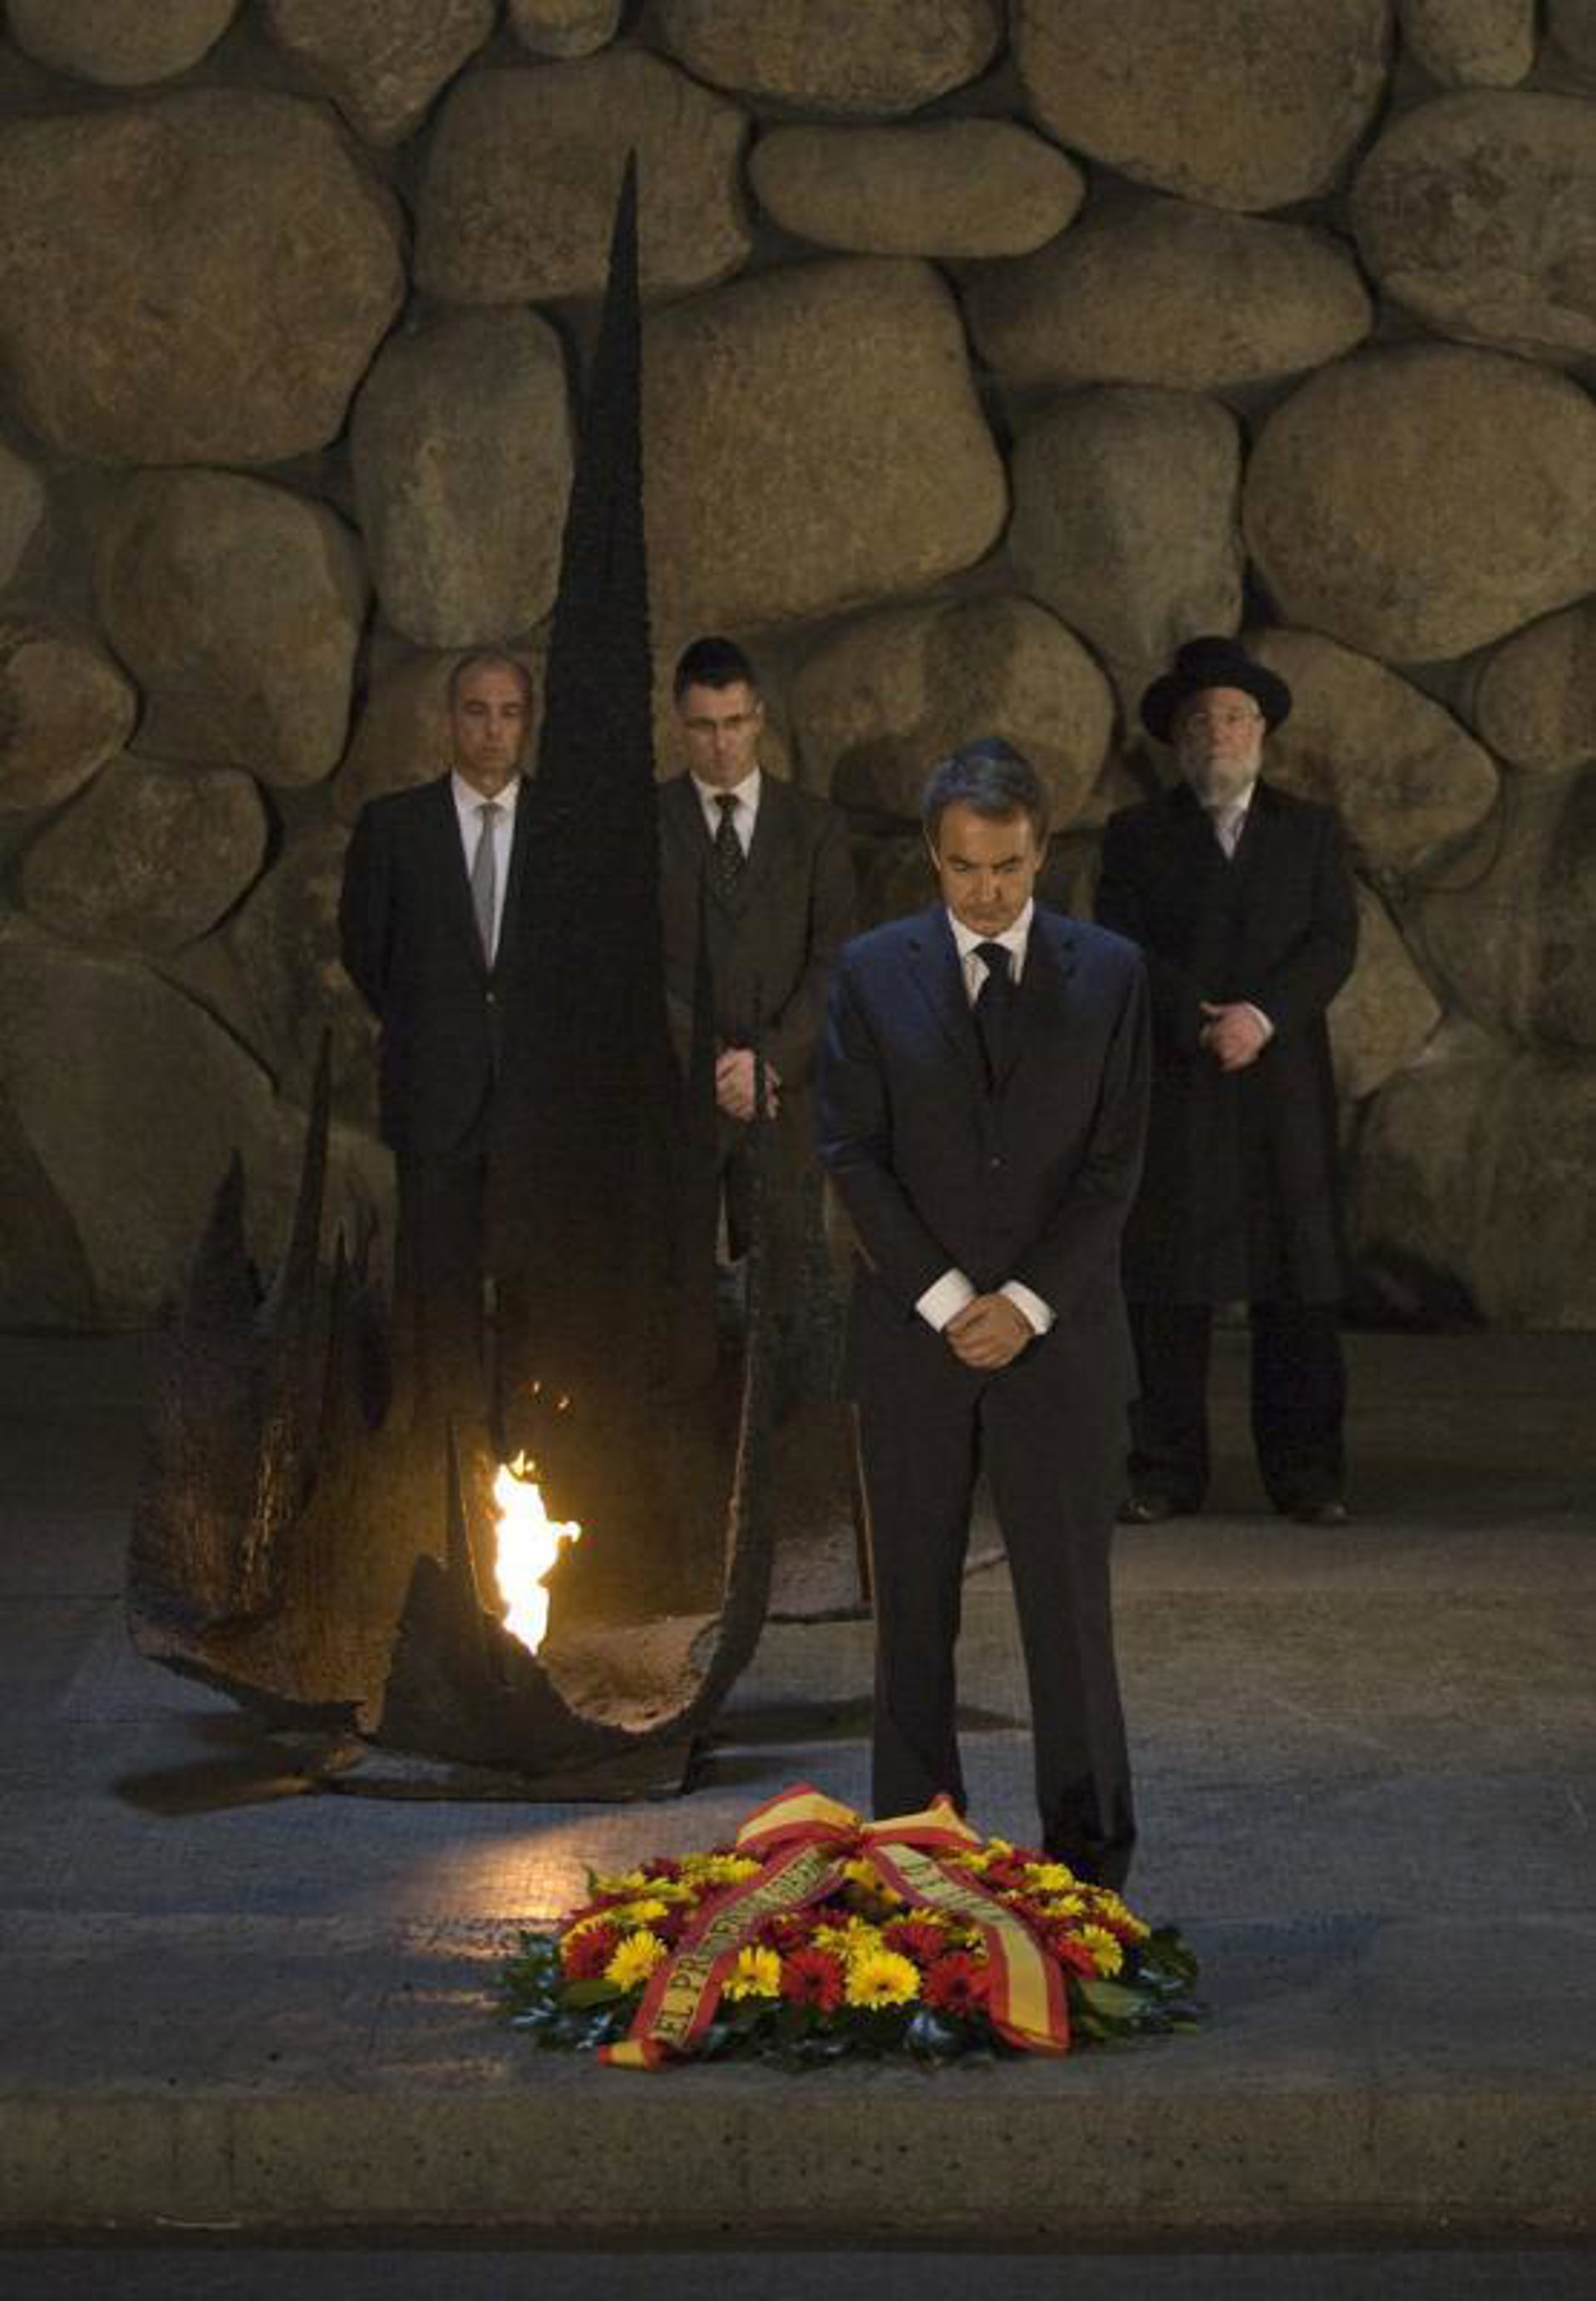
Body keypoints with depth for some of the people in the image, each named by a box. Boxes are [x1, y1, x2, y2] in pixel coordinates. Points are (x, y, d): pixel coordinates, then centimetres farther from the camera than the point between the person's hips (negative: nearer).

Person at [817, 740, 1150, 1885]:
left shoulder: (1109, 973, 2)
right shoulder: (873, 971, 3)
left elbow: (1116, 1161, -1)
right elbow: (852, 1153, -1)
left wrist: (1026, 1302, -10)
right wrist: (944, 1299, -9)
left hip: (1060, 1330, -1)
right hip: (912, 1330, 1)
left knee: (1069, 1598, 1)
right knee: (914, 1604, 5)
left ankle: (1090, 1860, 8)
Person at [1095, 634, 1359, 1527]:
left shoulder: (1311, 830, 14)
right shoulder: (1137, 836, 11)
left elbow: (1335, 942, 2)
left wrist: (1263, 1015, -14)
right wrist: (1202, 1020, -15)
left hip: (1285, 1084, 1)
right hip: (1171, 1086, -1)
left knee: (1300, 1285, -1)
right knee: (1166, 1285, -3)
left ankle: (1307, 1471, 3)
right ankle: (1167, 1472, 2)